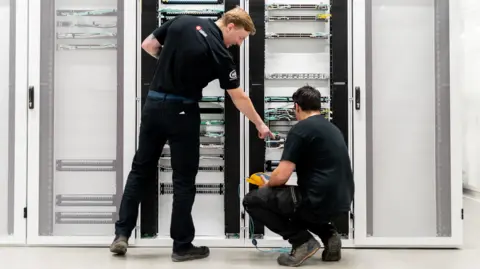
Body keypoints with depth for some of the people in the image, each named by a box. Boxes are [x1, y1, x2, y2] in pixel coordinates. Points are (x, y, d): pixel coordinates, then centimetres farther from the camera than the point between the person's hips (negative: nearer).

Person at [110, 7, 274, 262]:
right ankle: (182, 245, 9)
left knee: (141, 170, 13)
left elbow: (148, 45, 9)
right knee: (184, 179, 4)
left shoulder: (181, 21, 2)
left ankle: (122, 234, 13)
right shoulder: (220, 53, -10)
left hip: (153, 103, 5)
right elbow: (239, 98, -3)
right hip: (181, 112, -5)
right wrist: (260, 125, 9)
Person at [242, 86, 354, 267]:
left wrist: (267, 184, 10)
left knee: (251, 201, 4)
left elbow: (281, 176, -14)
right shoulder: (332, 128, 17)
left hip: (319, 202, -8)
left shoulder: (300, 129, -10)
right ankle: (328, 235, 13)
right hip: (340, 202, 9)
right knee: (297, 203, 36)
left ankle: (303, 241, -2)